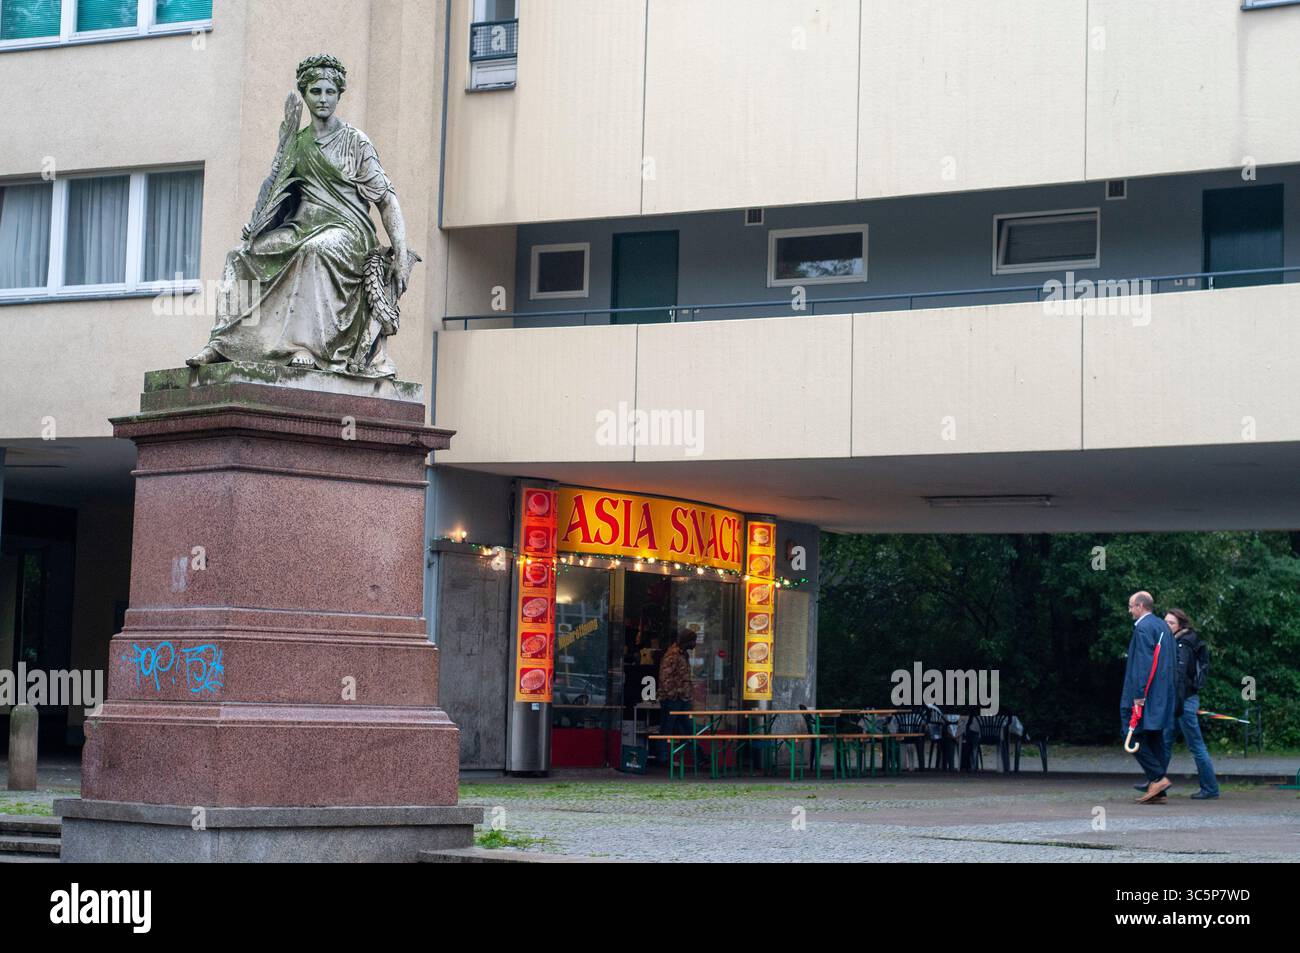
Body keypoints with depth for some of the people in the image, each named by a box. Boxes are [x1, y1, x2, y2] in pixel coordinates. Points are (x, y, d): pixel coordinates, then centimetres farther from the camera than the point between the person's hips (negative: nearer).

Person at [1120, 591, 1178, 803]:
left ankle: (1157, 777, -13)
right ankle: (1158, 791, 7)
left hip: (1147, 694, -9)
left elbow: (1142, 664, -19)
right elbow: (1173, 663, 20)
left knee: (1134, 735, -5)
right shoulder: (1163, 626, 17)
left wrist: (1138, 696, -21)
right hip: (1163, 695, 9)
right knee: (1155, 738, 9)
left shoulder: (1143, 628, -12)